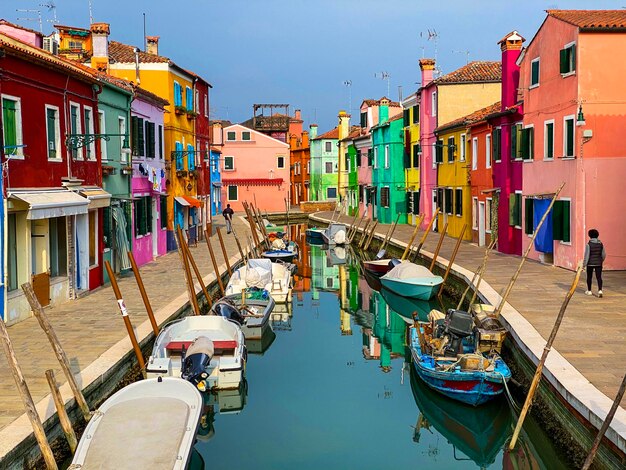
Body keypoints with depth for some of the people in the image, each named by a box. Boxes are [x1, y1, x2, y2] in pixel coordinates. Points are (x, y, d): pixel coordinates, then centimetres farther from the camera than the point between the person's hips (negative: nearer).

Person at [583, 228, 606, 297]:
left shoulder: (589, 244, -13)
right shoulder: (600, 244, 1)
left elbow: (587, 255, -14)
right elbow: (604, 254, 6)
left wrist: (584, 264, -7)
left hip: (590, 263, -3)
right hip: (598, 263, 3)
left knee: (589, 277, 13)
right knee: (599, 277, 1)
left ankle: (589, 291, 23)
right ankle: (600, 290, -17)